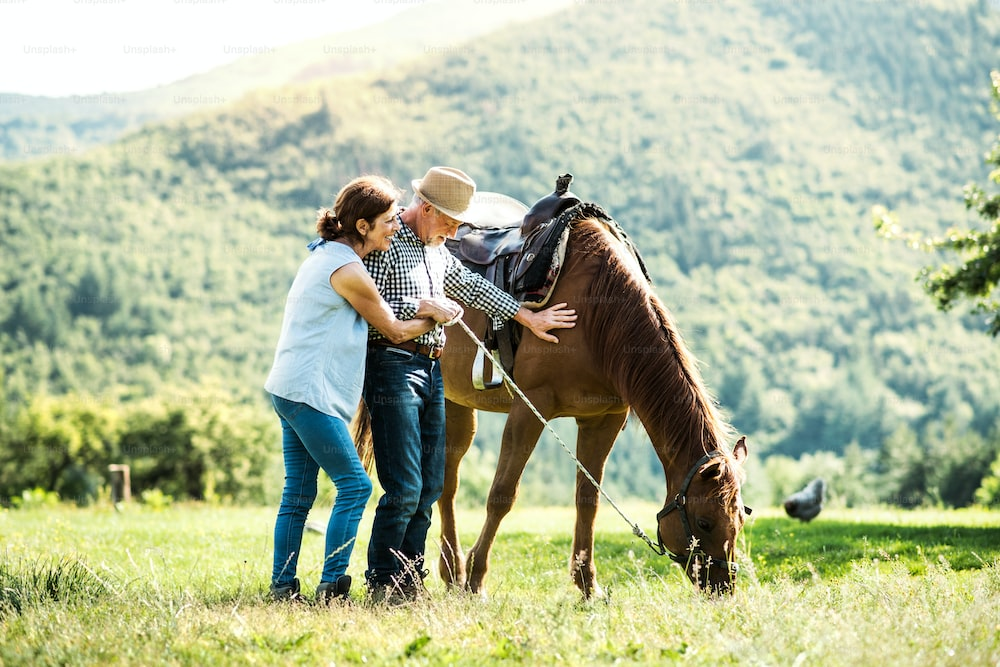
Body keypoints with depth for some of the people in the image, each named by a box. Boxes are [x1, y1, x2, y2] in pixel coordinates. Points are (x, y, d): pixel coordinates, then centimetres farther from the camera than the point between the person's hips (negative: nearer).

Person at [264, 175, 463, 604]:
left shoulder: (326, 254, 14)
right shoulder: (348, 271, -15)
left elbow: (375, 317, 17)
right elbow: (394, 331, -4)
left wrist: (422, 310, 4)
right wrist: (434, 318, 13)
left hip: (290, 389, 10)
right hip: (310, 393, -10)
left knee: (298, 493, 11)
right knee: (354, 485, -6)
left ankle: (282, 585, 13)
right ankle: (331, 586, -6)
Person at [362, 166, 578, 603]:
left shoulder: (437, 251, 19)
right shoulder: (385, 243, -9)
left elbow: (473, 287, 29)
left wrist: (528, 317, 31)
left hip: (431, 371, 9)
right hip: (393, 366, -9)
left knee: (430, 486, 8)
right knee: (404, 488, -12)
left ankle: (410, 580, 14)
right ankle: (381, 583, -2)